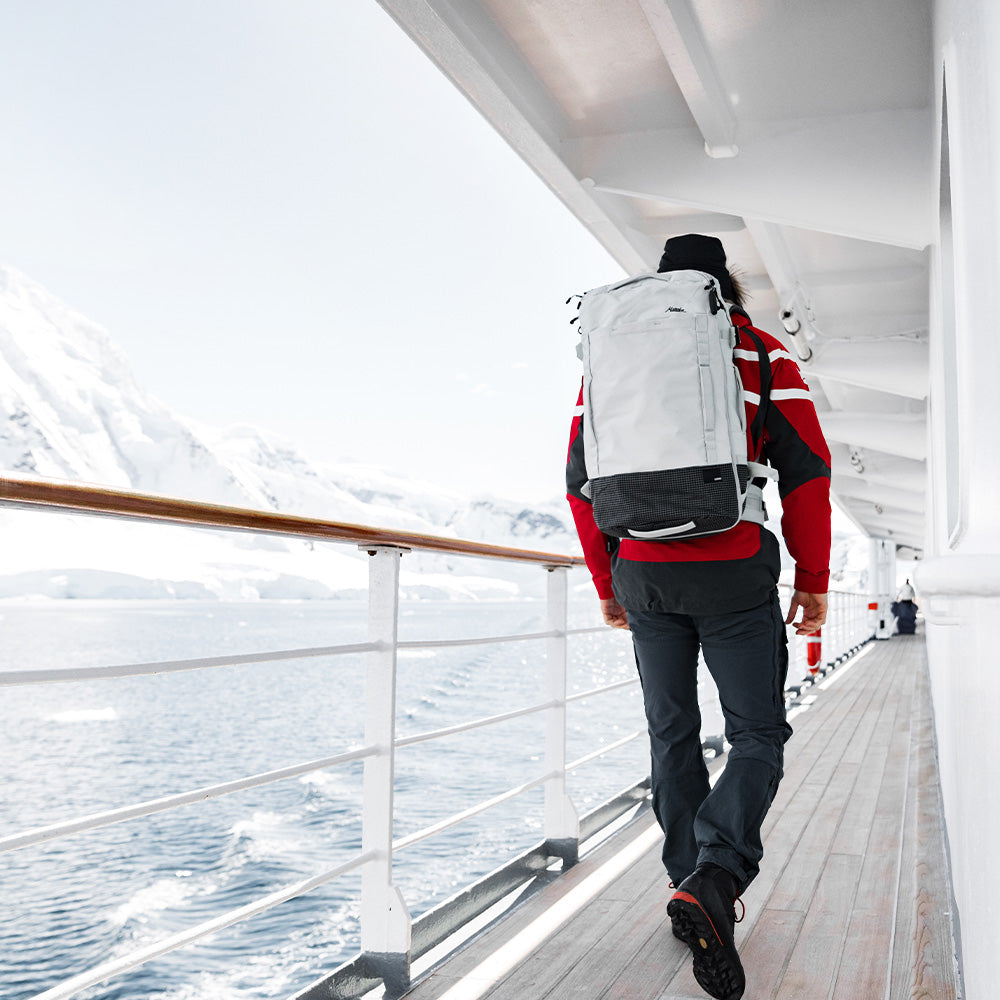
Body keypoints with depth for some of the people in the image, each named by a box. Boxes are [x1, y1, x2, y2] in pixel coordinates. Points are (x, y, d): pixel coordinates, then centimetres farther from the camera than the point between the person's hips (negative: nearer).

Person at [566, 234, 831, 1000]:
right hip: (735, 577, -3)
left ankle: (693, 888, 21)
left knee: (673, 736, 15)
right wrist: (814, 580, 3)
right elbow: (807, 469, -4)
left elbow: (581, 477, 10)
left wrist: (607, 583, 17)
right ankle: (714, 880, -16)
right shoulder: (761, 354, 3)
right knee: (758, 735, 6)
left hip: (643, 577, 3)